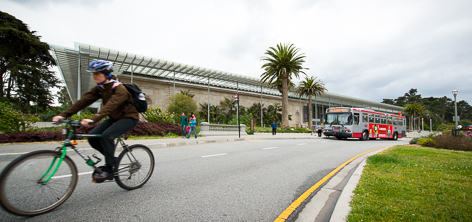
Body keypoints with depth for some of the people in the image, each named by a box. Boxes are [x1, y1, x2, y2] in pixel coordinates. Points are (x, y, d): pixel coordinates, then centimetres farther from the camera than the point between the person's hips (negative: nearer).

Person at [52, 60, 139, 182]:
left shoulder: (119, 89, -23)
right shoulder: (99, 89, 1)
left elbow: (110, 106, -37)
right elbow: (83, 101, -6)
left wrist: (93, 119, -48)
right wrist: (63, 115, -15)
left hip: (129, 117, -8)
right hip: (114, 118, 8)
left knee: (106, 135, -27)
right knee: (93, 137, -8)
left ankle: (109, 171, -14)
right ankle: (112, 159, 12)